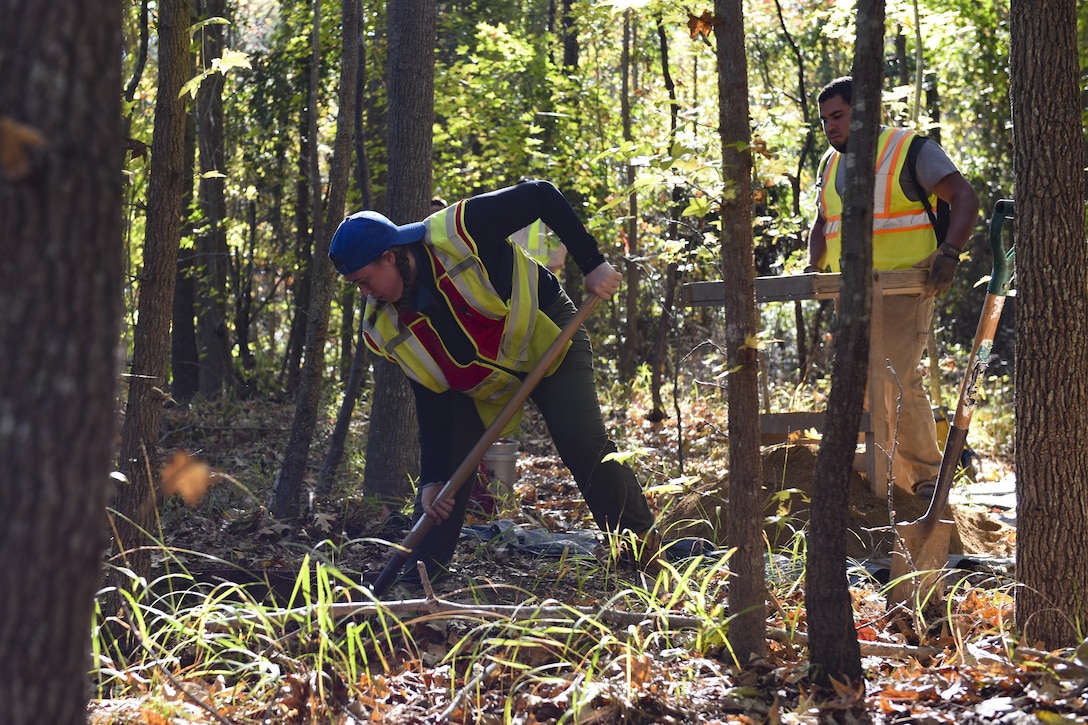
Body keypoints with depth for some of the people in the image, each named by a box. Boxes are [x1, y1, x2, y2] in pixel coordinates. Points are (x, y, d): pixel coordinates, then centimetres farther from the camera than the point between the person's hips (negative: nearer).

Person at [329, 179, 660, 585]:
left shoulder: (458, 232, -33)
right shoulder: (384, 327, -16)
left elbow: (542, 197, -25)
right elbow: (431, 404, -10)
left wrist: (592, 264, -27)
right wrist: (432, 480, -16)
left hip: (544, 335, -4)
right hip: (476, 383, 4)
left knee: (583, 442, -17)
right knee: (447, 461, -7)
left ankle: (644, 544, -1)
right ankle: (418, 575, 4)